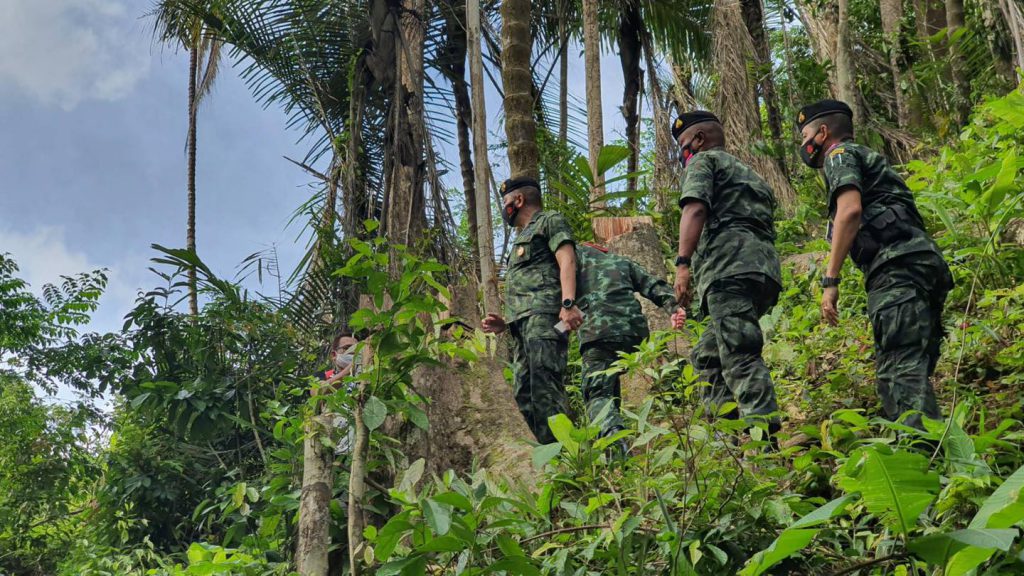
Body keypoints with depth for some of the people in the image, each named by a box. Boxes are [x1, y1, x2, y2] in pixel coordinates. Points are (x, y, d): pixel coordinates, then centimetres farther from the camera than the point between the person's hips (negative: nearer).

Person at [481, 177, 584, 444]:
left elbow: (567, 260, -8)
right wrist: (505, 323, 18)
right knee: (525, 394, 1)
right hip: (523, 323, 9)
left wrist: (568, 303, -24)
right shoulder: (523, 238, 36)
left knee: (544, 385, -20)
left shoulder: (550, 221, 10)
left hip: (544, 315, -9)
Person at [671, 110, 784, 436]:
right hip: (765, 268, 9)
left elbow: (695, 208, -9)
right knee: (708, 356, 14)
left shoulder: (703, 160, 11)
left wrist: (683, 263, -18)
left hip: (730, 268, -9)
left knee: (740, 357, -17)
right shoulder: (748, 174, 36)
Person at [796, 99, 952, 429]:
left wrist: (830, 280, -13)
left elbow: (850, 210, -11)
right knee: (913, 373, 8)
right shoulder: (869, 158, 35)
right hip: (928, 263, 9)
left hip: (897, 267, -9)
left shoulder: (840, 155, 8)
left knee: (902, 371, -18)